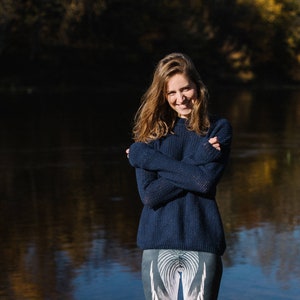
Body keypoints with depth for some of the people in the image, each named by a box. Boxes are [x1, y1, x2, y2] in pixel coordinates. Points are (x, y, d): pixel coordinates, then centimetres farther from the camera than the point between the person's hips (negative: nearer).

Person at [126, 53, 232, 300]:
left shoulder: (218, 129, 4)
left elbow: (207, 180, -13)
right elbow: (149, 194, -6)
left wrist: (147, 156, -9)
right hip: (158, 244, 1)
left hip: (203, 243, -1)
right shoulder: (152, 131, 6)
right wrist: (197, 161, -12)